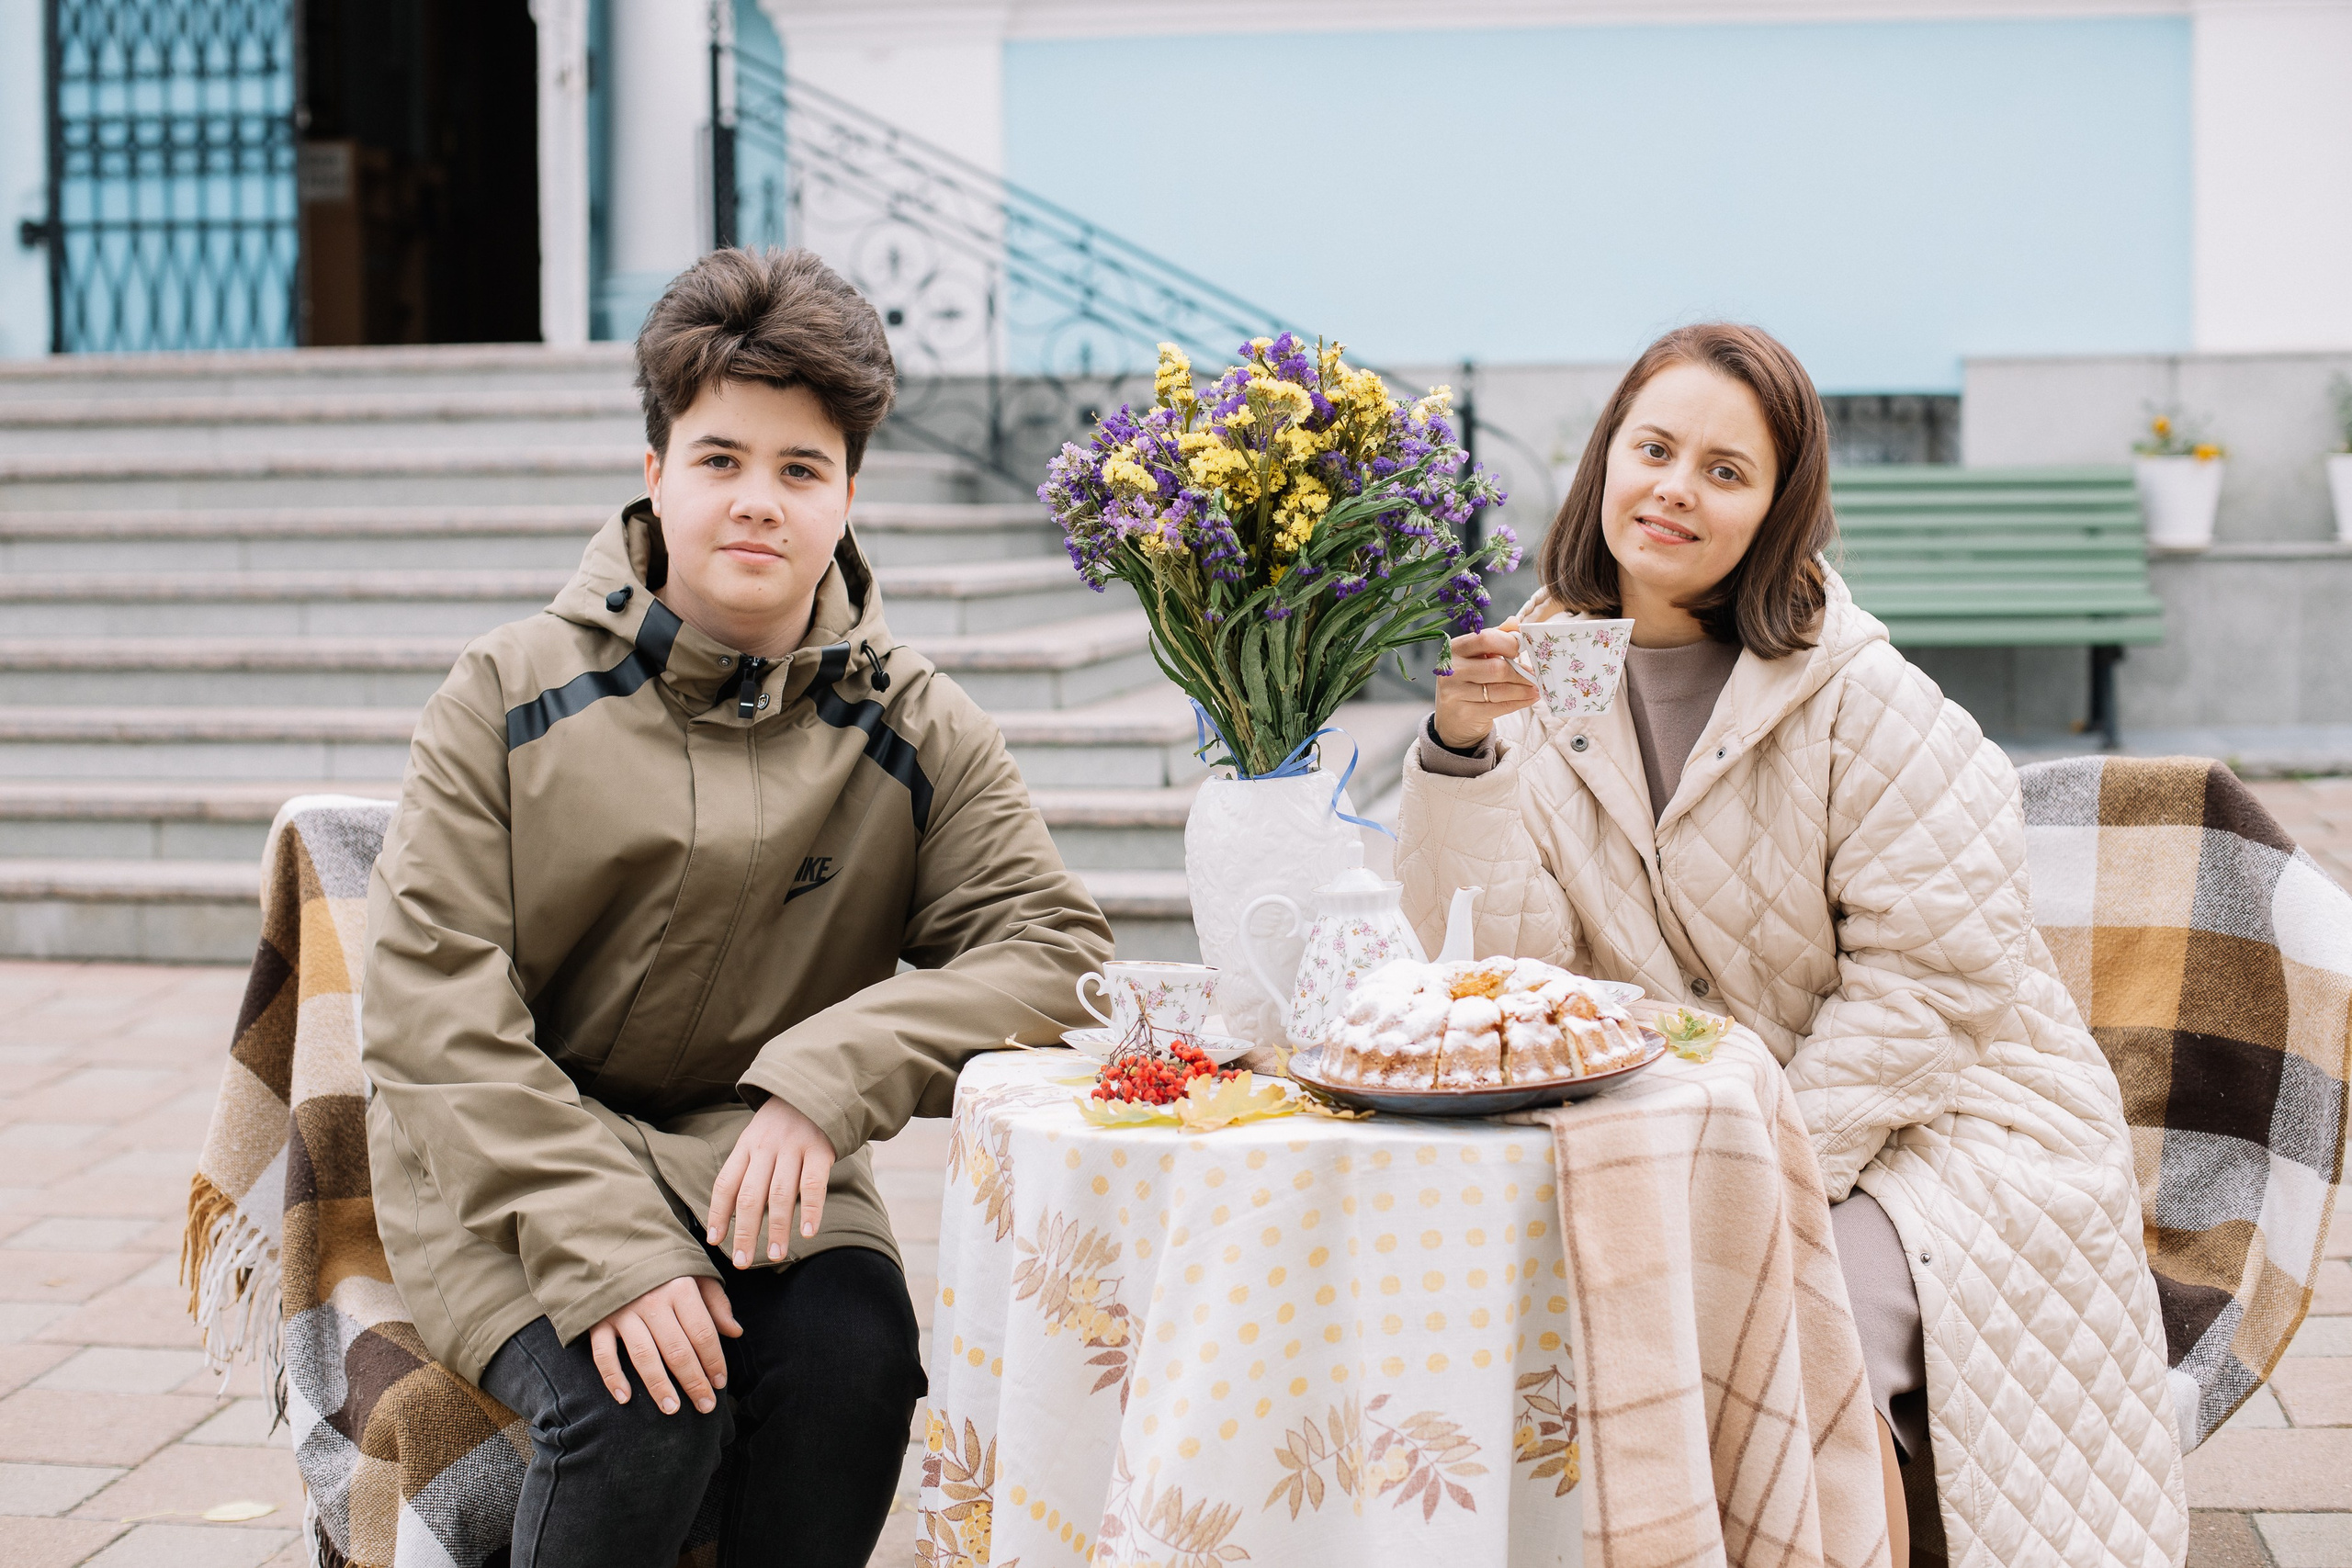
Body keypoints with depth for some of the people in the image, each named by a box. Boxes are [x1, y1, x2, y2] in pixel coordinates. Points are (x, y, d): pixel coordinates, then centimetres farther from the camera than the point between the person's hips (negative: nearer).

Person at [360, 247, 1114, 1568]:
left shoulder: (916, 731, 1)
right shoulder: (513, 700, -3)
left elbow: (1055, 946, -7)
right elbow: (433, 1009, -10)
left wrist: (829, 1078, -24)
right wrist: (605, 1245, -23)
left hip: (766, 1169, 2)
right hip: (520, 1175, -1)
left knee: (855, 1363, -28)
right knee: (640, 1407, -29)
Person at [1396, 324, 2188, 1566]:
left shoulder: (1860, 698, -14)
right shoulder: (1548, 678, 0)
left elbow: (1932, 976, -14)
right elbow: (1503, 962, -8)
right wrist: (1462, 749, -21)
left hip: (1924, 1124, -4)